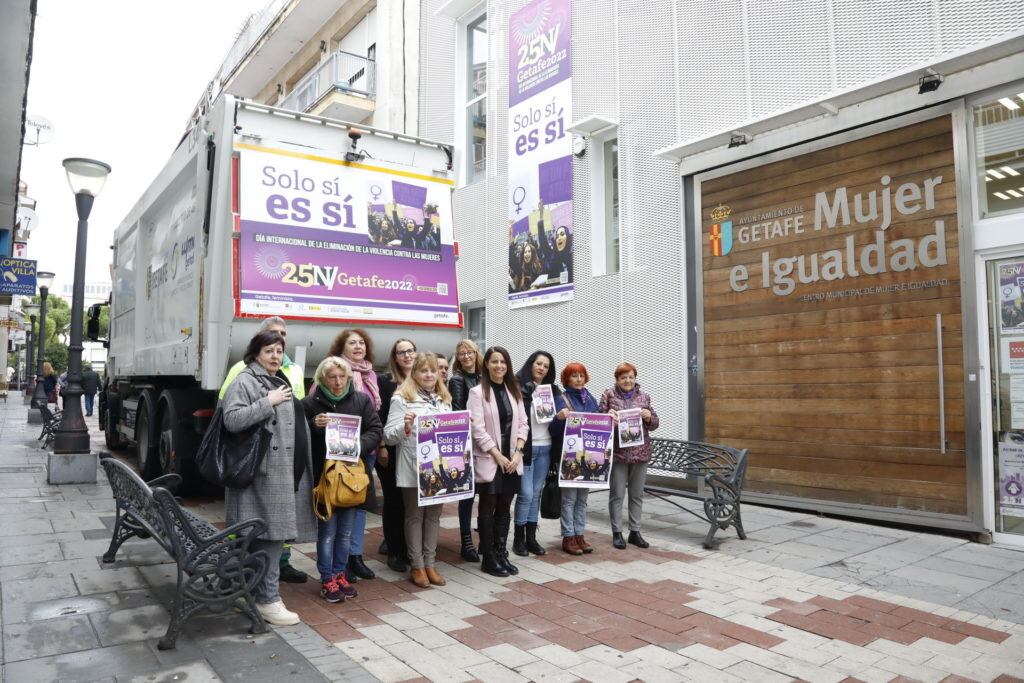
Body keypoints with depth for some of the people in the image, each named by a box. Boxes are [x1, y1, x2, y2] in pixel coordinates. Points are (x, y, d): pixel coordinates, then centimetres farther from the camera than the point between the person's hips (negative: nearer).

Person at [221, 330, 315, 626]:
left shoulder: (281, 381, 21)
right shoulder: (245, 381, -6)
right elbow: (231, 420, -18)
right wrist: (268, 402, -17)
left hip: (285, 471, 8)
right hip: (263, 471, -8)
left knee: (277, 530, 11)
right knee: (269, 531, -7)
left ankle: (264, 591, 24)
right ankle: (268, 599, 1)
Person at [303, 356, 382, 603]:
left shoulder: (362, 400, 2)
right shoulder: (310, 403, -3)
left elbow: (376, 429, 0)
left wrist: (359, 445, -17)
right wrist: (314, 425, -19)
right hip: (324, 474, -2)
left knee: (346, 530, 12)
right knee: (327, 530, 3)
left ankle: (340, 575, 27)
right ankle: (327, 580, 16)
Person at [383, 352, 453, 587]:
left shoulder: (444, 399, 13)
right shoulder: (402, 399, -6)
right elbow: (388, 436, -9)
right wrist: (405, 426, -27)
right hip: (413, 468, -5)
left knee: (434, 514, 11)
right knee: (415, 515, 6)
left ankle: (430, 563, 22)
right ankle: (417, 566, 17)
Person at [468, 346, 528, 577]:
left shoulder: (514, 391, 9)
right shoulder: (478, 392, -6)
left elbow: (523, 424, 8)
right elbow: (477, 429, -12)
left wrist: (517, 453, -5)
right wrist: (498, 456, -14)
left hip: (512, 459, 5)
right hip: (488, 459, -4)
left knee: (504, 508, 11)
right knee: (488, 509, 4)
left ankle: (502, 554, 21)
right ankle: (488, 558, 13)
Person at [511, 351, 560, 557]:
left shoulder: (553, 390, 11)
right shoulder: (518, 387, -7)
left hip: (545, 448, 5)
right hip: (526, 447, -5)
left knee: (537, 494, 11)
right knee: (526, 494, -3)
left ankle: (531, 537, 20)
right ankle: (518, 538, 12)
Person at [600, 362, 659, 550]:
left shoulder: (643, 396, 8)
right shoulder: (608, 395, 0)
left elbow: (654, 424, 11)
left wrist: (649, 417, -11)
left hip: (640, 452, 3)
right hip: (617, 452, -3)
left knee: (637, 494, 10)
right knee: (617, 494, 3)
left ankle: (635, 532, 20)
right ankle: (617, 533, 13)